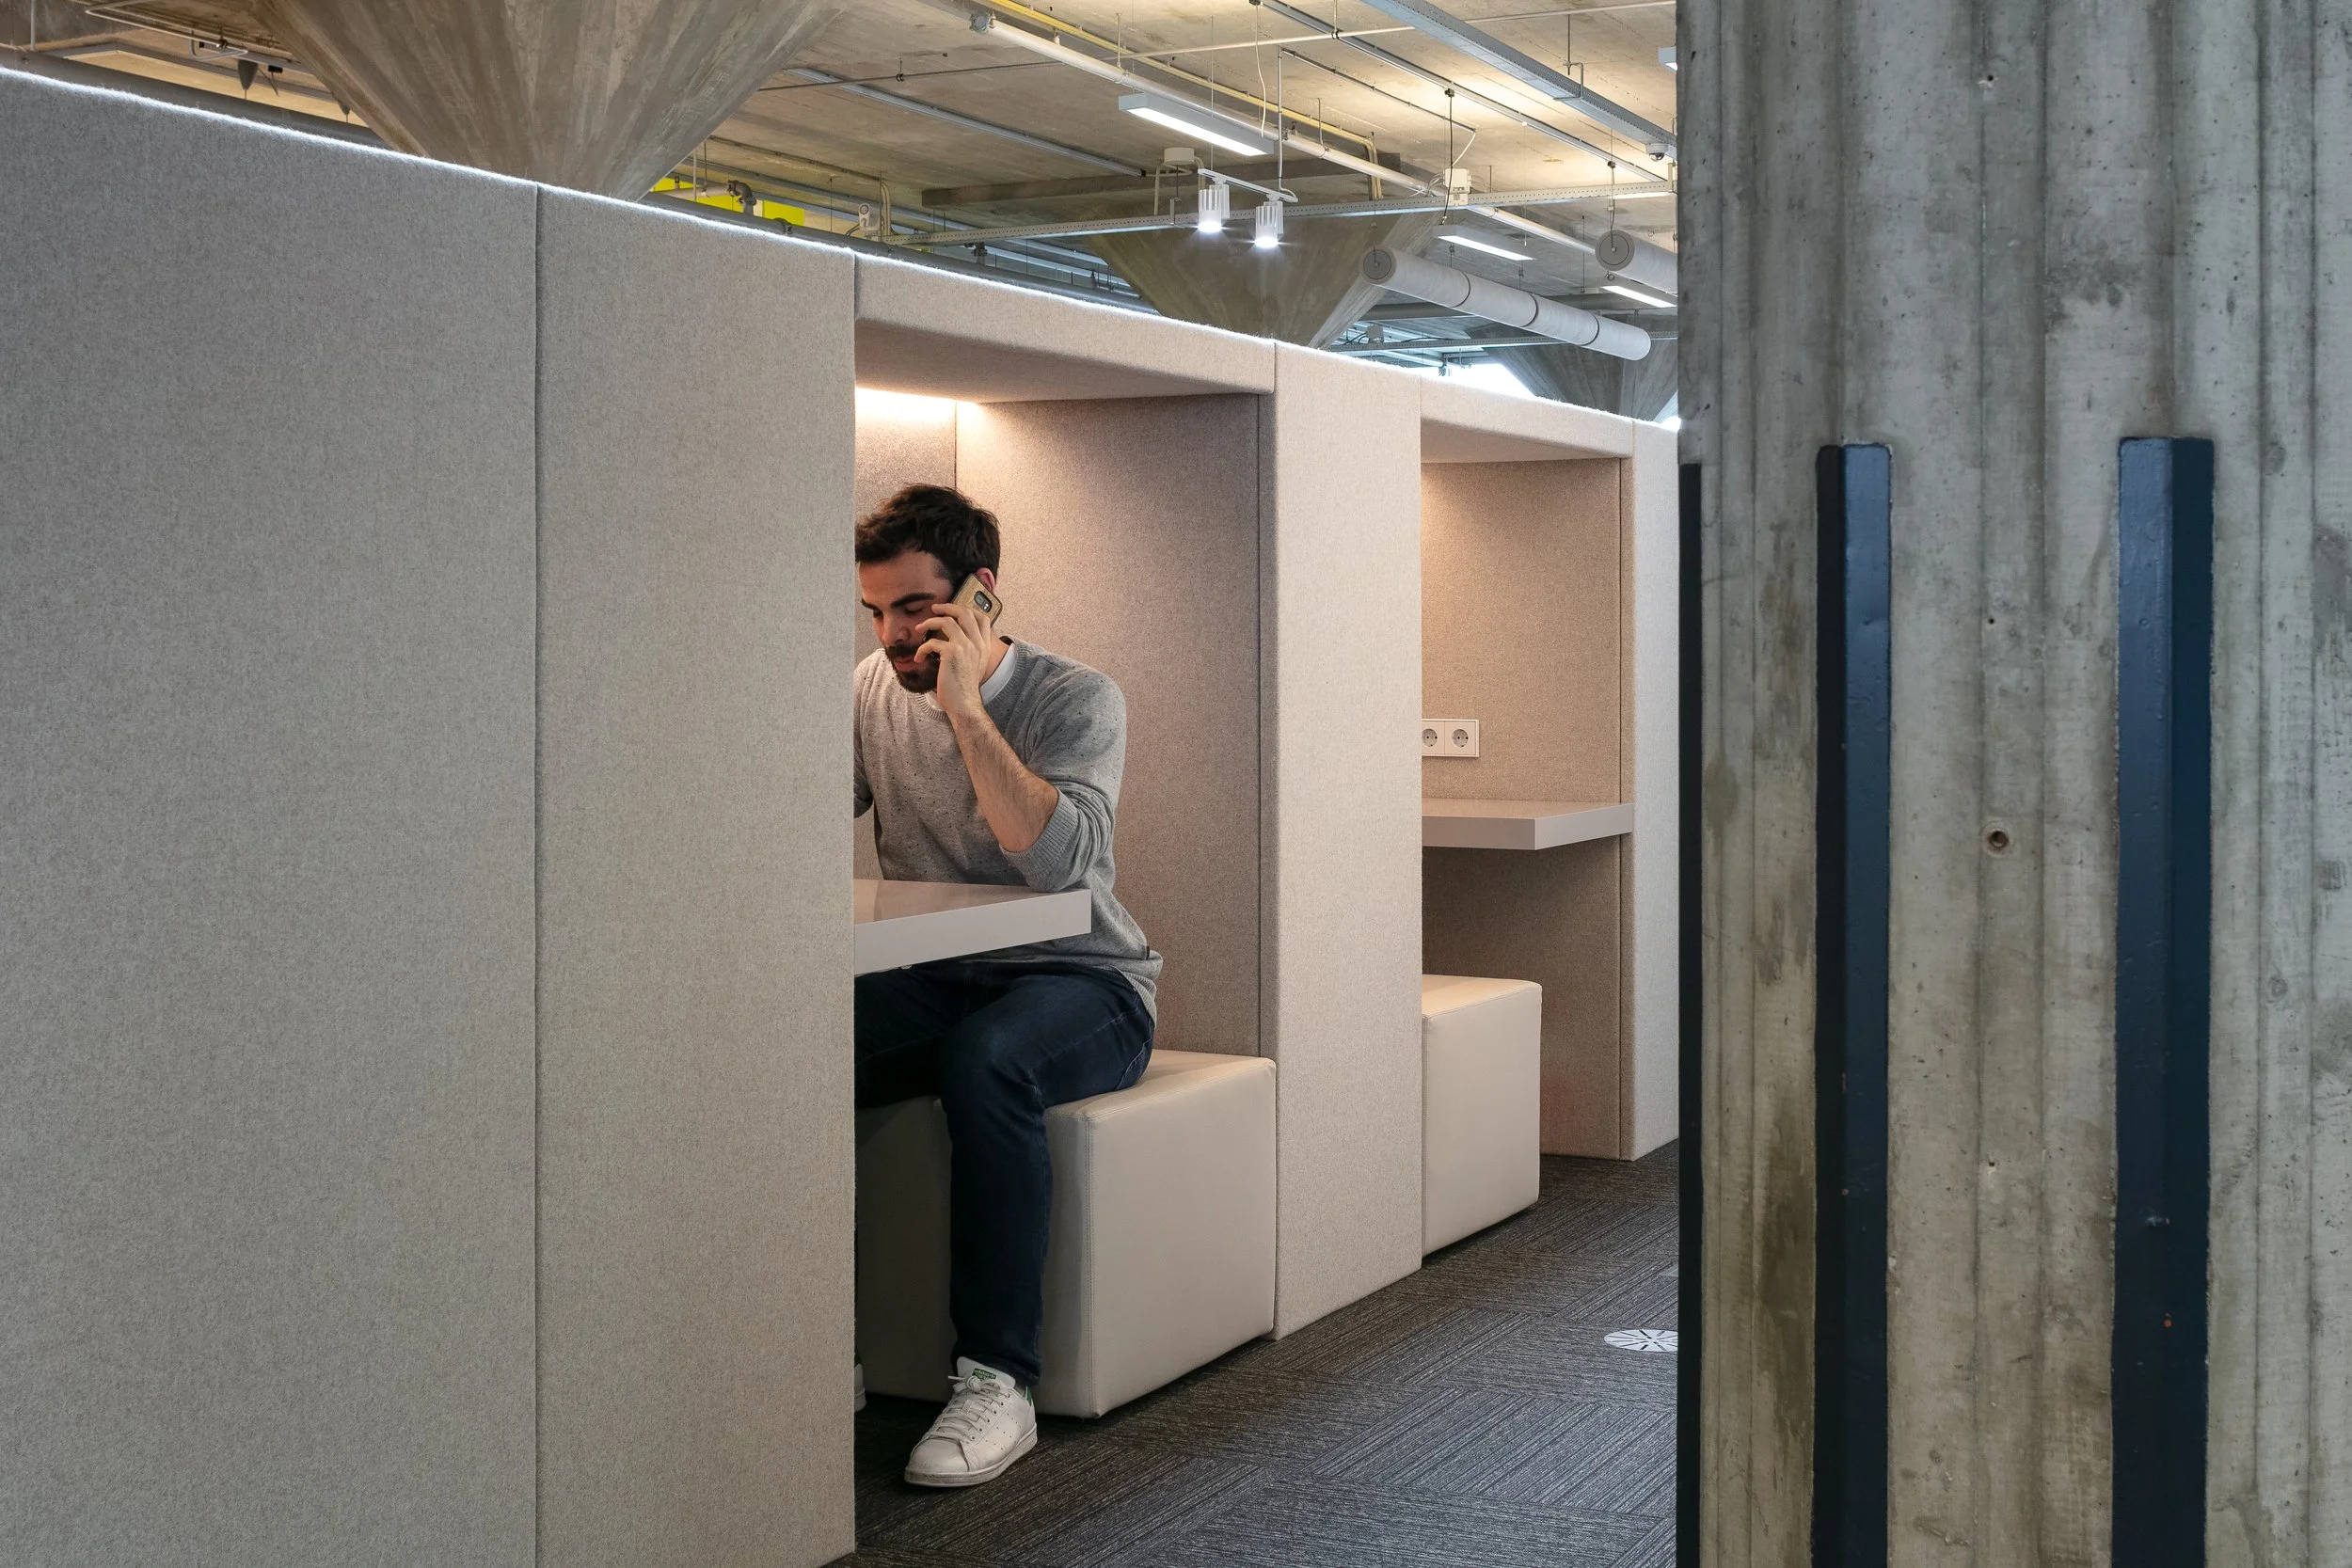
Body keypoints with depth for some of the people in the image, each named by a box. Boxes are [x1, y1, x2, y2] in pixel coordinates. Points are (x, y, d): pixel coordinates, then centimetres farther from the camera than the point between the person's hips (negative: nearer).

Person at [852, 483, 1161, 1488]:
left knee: (984, 1056, -39)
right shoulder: (873, 690, 8)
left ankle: (996, 1381, -31)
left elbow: (1058, 858, -27)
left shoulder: (1076, 698, -9)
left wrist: (965, 708, -25)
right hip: (936, 984, 4)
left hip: (1079, 983, -4)